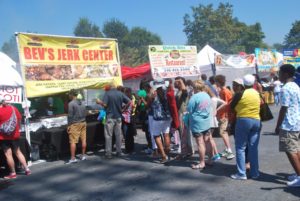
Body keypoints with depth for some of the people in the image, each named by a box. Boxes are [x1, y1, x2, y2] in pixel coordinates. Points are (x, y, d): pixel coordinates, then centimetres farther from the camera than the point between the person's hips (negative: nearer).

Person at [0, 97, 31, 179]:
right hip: (15, 135, 6)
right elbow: (19, 119, 11)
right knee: (18, 152, 16)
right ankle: (27, 169, 15)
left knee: (8, 154, 1)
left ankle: (13, 173, 5)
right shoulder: (13, 108, 3)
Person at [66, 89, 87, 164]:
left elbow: (70, 115, -12)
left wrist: (69, 125, -7)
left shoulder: (71, 103, -10)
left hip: (75, 124, -7)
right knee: (83, 140, 11)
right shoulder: (82, 103, 12)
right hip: (83, 123, 8)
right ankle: (83, 155, 20)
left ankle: (73, 158, -4)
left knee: (73, 141, -4)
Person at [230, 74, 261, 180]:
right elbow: (261, 107, 10)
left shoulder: (240, 94, -8)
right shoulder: (258, 94, 6)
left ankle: (241, 173, 2)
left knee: (240, 148, 2)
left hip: (243, 121, -5)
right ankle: (254, 173, 14)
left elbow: (232, 106, -1)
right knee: (253, 148, 9)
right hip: (256, 121, 5)